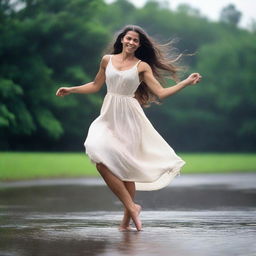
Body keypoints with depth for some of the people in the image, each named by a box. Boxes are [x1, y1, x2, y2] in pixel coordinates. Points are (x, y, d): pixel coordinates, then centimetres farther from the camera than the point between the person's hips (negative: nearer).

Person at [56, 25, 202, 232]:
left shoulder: (142, 66, 2)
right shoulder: (107, 60, 9)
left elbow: (161, 93, -3)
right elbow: (95, 86, 22)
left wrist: (187, 82, -9)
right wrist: (71, 90, 19)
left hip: (128, 119, -3)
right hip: (109, 117, 3)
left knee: (125, 167, -7)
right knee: (102, 162, -10)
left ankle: (127, 219, 2)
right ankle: (132, 207, -2)